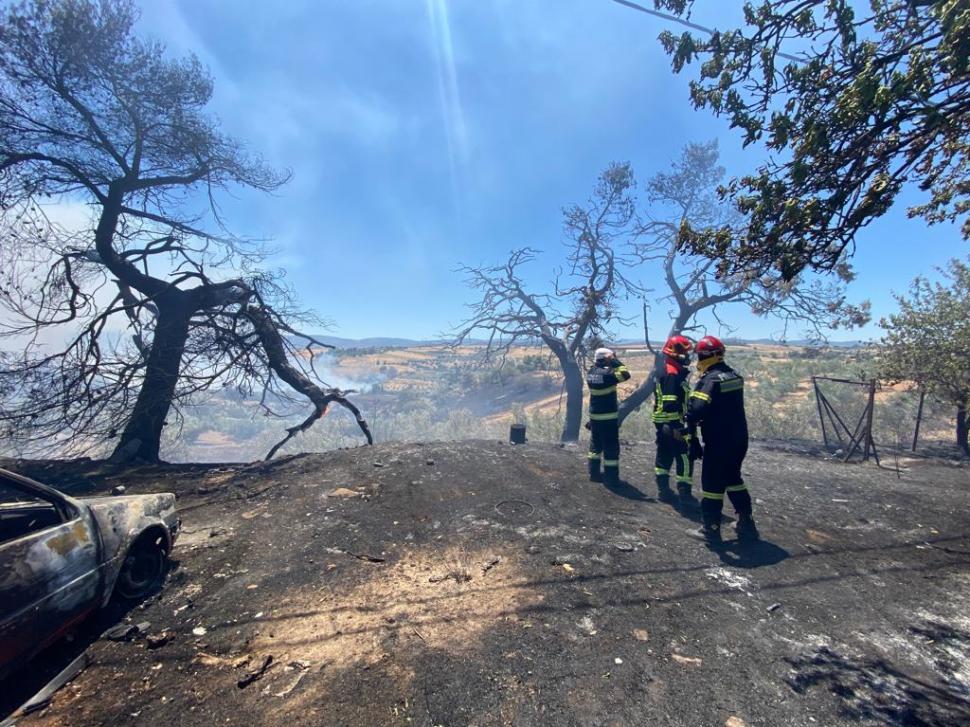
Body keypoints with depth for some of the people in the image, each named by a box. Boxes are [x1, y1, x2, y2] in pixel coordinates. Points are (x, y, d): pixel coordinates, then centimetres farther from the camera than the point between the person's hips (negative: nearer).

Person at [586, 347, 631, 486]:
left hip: (594, 415, 8)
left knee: (595, 445, 18)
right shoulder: (606, 374, -20)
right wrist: (615, 360, -12)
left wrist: (611, 363, 7)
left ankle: (594, 473, 26)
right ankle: (611, 477, 9)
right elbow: (625, 374, -18)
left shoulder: (590, 372, 2)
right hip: (608, 417, -8)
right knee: (611, 447, 3)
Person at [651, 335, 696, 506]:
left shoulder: (665, 371, 14)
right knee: (685, 456, -2)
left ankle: (663, 489, 22)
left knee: (665, 454, 14)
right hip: (672, 423, -10)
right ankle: (684, 493, 4)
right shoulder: (673, 374, -18)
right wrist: (676, 426, -24)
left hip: (662, 421, 10)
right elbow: (670, 404, -24)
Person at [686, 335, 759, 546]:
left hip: (719, 442, -8)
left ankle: (711, 530, 13)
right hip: (739, 438, 8)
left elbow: (696, 409, -30)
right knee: (733, 479, 23)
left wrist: (691, 430, -17)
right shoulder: (734, 375, 8)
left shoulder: (710, 379, -19)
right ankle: (747, 525, 30)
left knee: (712, 484, 4)